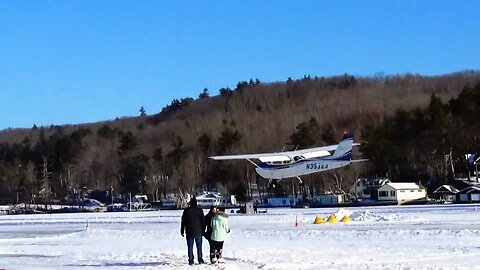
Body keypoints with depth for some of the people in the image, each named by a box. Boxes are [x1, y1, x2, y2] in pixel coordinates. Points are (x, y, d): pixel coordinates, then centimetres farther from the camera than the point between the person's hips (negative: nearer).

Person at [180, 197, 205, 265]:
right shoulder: (199, 210, -2)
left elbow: (183, 221, 2)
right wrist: (203, 230, 8)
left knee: (190, 247, 4)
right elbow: (203, 221, 1)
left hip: (189, 232, 0)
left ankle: (191, 260, 1)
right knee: (199, 246, 9)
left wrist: (182, 231, 9)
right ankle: (200, 259, 9)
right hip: (198, 231, 0)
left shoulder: (186, 210, -1)